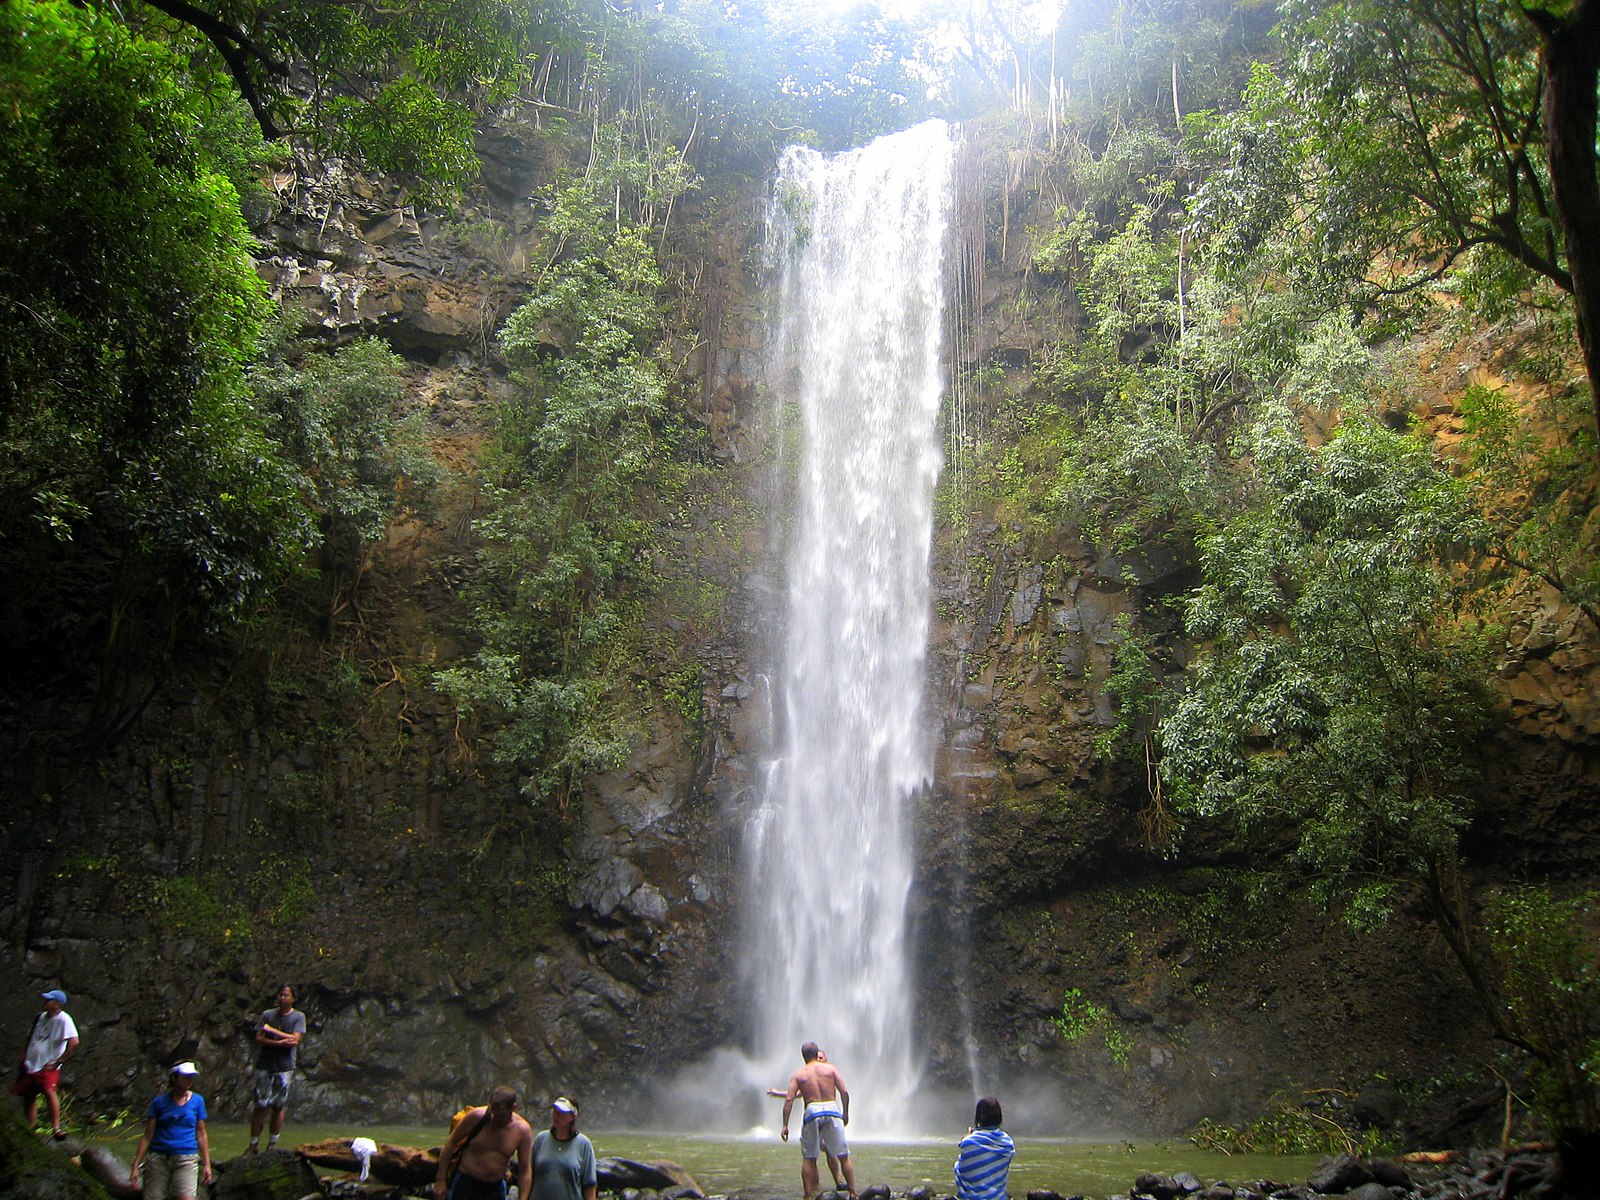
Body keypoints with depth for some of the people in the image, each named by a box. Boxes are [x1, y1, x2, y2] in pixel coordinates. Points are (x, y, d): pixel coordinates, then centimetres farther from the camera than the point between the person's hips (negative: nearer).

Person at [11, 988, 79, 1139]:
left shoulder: (63, 1019, -10)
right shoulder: (40, 1017, 13)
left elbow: (74, 1041, -19)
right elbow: (29, 1038, 26)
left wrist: (58, 1061, -17)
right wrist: (23, 1058, 14)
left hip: (47, 1067, -7)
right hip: (30, 1065, 7)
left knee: (49, 1091, -26)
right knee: (29, 1097, 11)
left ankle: (56, 1128, -28)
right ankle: (29, 1130, 24)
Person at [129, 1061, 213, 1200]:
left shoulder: (197, 1101, 7)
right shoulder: (160, 1102, 3)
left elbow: (201, 1135, 10)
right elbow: (147, 1136, 3)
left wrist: (207, 1164, 6)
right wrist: (135, 1166, -1)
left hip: (186, 1159, 0)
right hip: (158, 1158, 0)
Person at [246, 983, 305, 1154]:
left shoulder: (298, 1017, 2)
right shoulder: (267, 1015, 6)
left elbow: (295, 1039, -10)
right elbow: (259, 1039, -2)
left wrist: (272, 1030, -8)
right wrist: (280, 1042, -14)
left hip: (285, 1067, -1)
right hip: (265, 1065, 1)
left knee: (279, 1107, 2)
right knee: (260, 1106, -2)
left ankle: (272, 1144, 12)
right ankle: (253, 1144, 5)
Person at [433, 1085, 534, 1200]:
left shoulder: (523, 1130, -9)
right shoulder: (476, 1116, -14)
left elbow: (525, 1170, -5)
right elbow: (451, 1143, -4)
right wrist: (440, 1180, -4)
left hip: (496, 1189, 3)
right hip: (465, 1184, -3)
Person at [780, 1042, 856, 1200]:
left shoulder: (798, 1074, 8)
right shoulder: (830, 1068, 8)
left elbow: (789, 1099, 0)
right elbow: (844, 1091, 2)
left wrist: (785, 1125, 1)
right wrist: (845, 1113, 13)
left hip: (812, 1112, 0)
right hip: (832, 1110, 0)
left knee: (808, 1159, 9)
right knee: (844, 1156, 9)